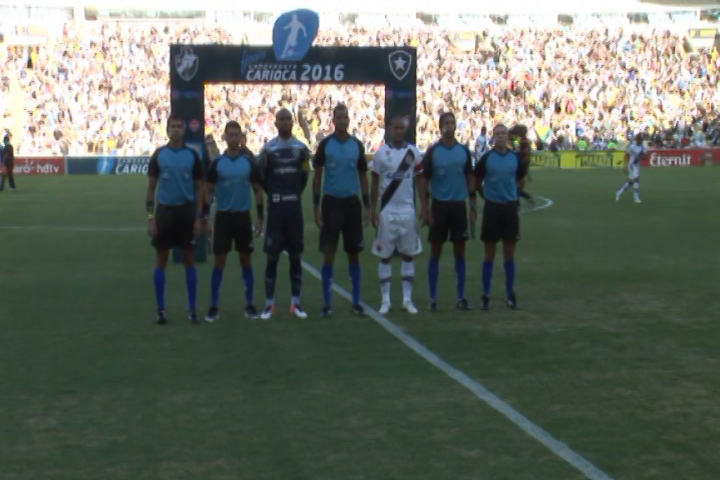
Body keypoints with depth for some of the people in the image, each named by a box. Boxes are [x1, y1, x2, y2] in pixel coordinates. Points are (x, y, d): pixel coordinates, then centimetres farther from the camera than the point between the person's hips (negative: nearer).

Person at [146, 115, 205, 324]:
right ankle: (161, 309, 13)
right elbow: (151, 187, 4)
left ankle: (192, 309, 10)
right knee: (161, 260, 4)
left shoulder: (192, 155, 1)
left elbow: (199, 188, 4)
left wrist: (200, 217, -3)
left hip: (186, 211, 0)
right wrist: (150, 216, -3)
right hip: (165, 211, 0)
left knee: (189, 259, 3)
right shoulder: (159, 155, 0)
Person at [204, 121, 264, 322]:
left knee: (246, 260, 7)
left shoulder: (249, 163, 0)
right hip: (223, 216, -1)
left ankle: (249, 305, 15)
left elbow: (258, 191, 6)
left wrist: (260, 218, 2)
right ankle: (214, 307, 5)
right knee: (219, 261, 0)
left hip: (243, 216, 1)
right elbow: (208, 191, 1)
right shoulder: (217, 163, -2)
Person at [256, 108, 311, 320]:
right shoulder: (268, 149, -4)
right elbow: (260, 177, 4)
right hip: (276, 208, -2)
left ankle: (296, 303, 12)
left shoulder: (301, 148, 3)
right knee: (272, 256, 0)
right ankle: (269, 304, 5)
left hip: (295, 208, 2)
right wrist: (275, 194, 8)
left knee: (296, 256, 6)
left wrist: (294, 194, 11)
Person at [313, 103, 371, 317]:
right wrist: (316, 206, -5)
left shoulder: (357, 145, 5)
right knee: (329, 254, -2)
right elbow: (317, 176, 1)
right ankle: (327, 303, 6)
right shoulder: (325, 144, -2)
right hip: (331, 202, -2)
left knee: (353, 254, 7)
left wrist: (367, 205, 5)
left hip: (352, 203, 2)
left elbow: (363, 176, 10)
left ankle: (356, 302, 14)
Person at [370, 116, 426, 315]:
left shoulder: (414, 152, 1)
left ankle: (407, 299, 13)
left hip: (408, 211, 1)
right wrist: (373, 210, -2)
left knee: (409, 255, 5)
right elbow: (374, 183, 3)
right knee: (385, 256, 3)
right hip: (386, 211, -1)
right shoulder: (381, 153, -1)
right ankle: (385, 300, 9)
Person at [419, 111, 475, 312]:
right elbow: (425, 181, -2)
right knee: (436, 251, 2)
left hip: (459, 205, 3)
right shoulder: (433, 151, -4)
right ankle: (433, 298, 8)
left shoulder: (464, 151, 4)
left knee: (460, 251, 6)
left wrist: (473, 206, 5)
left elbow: (470, 179, 9)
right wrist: (425, 208, -7)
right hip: (439, 205, -2)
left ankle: (461, 296, 13)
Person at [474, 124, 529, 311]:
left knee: (509, 254, 8)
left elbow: (521, 182, 13)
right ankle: (486, 296, 9)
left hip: (511, 208, 2)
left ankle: (510, 295, 17)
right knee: (490, 254, 3)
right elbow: (477, 181, 5)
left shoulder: (516, 157, 1)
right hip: (492, 208, -2)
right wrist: (487, 195, 6)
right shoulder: (486, 158, -6)